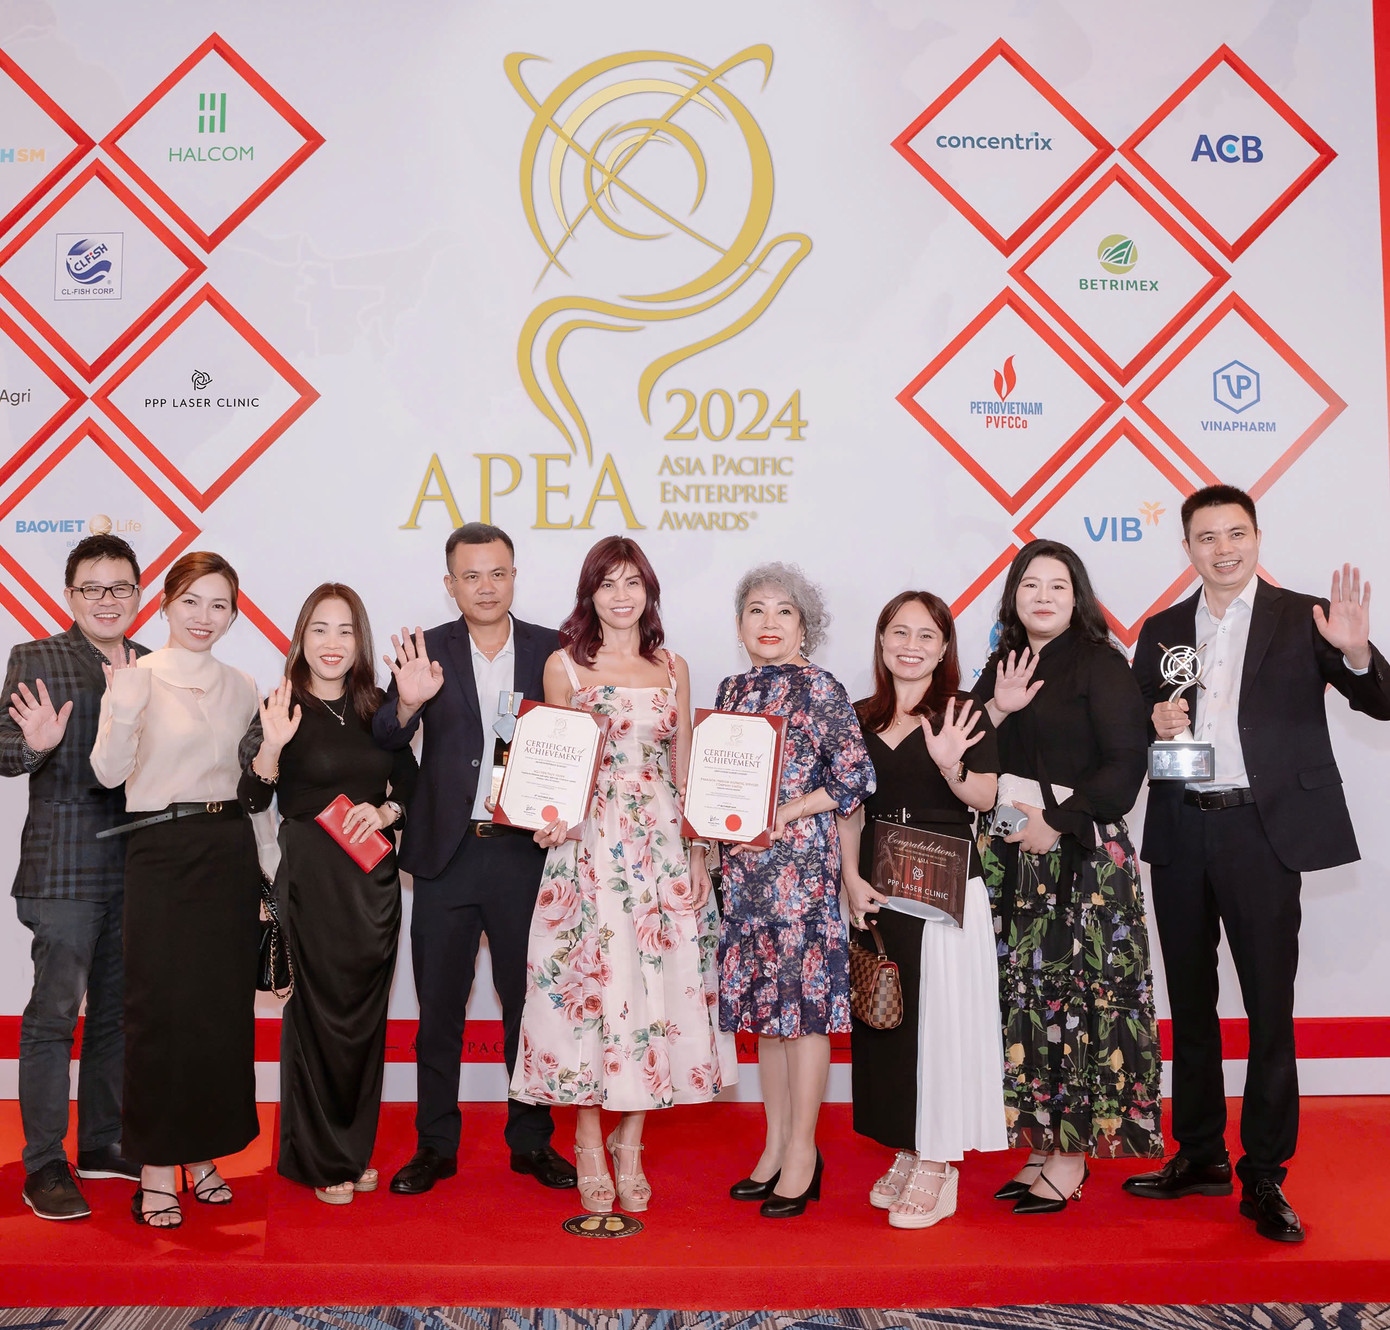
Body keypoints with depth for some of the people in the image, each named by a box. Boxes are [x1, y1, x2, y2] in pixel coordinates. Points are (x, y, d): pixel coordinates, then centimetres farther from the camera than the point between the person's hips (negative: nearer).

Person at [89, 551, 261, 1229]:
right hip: (160, 853, -4)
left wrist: (265, 869, 12)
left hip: (230, 851, 4)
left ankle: (201, 1152, 23)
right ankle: (156, 1167, 12)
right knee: (161, 1008, -1)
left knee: (223, 1008, 8)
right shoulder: (138, 676, -4)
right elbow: (110, 772, -15)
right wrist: (122, 708, -33)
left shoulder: (241, 687, 11)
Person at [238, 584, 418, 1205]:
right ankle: (319, 1159, 19)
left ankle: (354, 1150, 27)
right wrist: (271, 744, -25)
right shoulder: (280, 710, -5)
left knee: (367, 1012, 11)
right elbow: (251, 802, -9)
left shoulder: (379, 708, 6)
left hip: (375, 877, 4)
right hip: (312, 879, -4)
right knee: (320, 1011, 3)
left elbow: (411, 783, 13)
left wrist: (387, 811, -7)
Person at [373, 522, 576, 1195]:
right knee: (438, 1008, 9)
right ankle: (435, 1145, 24)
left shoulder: (551, 651, 2)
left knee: (528, 1002, 11)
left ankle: (532, 1140, 26)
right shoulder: (426, 652, 0)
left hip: (526, 854, 0)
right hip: (447, 855, 0)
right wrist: (407, 702, -31)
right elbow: (386, 738, -9)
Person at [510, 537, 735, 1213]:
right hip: (588, 845, -2)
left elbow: (685, 769, 11)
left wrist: (698, 855, 4)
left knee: (657, 982, 3)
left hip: (663, 843, 3)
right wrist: (548, 821, -15)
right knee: (590, 980, -1)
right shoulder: (564, 665, 4)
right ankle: (588, 1143, 16)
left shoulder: (673, 667, 11)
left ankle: (630, 1145, 17)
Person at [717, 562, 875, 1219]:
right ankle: (776, 1146, 22)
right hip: (744, 863, 6)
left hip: (800, 858, -6)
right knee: (763, 999, 11)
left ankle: (802, 1152, 9)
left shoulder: (819, 689, -6)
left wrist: (785, 814, -14)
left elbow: (855, 776, -10)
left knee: (804, 994, -2)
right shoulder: (732, 690, 12)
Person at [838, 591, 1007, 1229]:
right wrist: (852, 878, -2)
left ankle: (938, 1166, 10)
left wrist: (950, 766, -26)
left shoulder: (963, 714, -2)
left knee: (942, 1019, -1)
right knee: (883, 1018, 9)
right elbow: (849, 810, 10)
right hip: (876, 890, 5)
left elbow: (985, 799, -7)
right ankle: (906, 1153, 23)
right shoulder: (860, 719, 10)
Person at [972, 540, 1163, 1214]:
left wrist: (1057, 823, -15)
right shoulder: (1002, 670, 14)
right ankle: (1042, 1140, 17)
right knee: (1023, 994, 7)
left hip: (1081, 855, -5)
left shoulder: (1101, 666, -4)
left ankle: (1076, 1149, 9)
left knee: (1080, 992, -3)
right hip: (1010, 856, 6)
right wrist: (996, 710, -6)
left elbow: (1125, 763, -10)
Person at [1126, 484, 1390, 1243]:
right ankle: (1199, 1155, 27)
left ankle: (1264, 1178, 12)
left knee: (1269, 1006, 0)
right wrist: (1154, 722, -8)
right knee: (1190, 1001, 13)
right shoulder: (1162, 630, 12)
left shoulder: (1303, 619, 1)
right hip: (1180, 834, 4)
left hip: (1262, 831, -4)